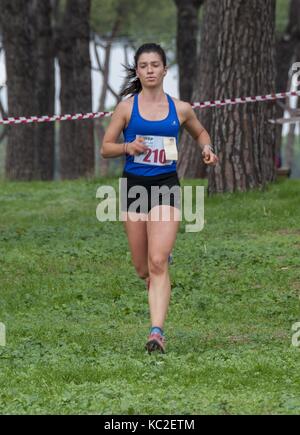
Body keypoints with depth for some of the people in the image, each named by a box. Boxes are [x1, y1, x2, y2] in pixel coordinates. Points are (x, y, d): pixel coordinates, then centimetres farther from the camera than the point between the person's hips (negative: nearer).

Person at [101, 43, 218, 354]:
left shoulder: (180, 109, 4)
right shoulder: (127, 107, 1)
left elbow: (200, 133, 24)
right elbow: (105, 148, 5)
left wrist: (207, 148, 3)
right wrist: (128, 147, -15)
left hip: (166, 187, -1)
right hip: (134, 185, 1)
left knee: (158, 262, -17)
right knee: (142, 268, 8)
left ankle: (157, 332, -20)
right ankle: (156, 285, 46)